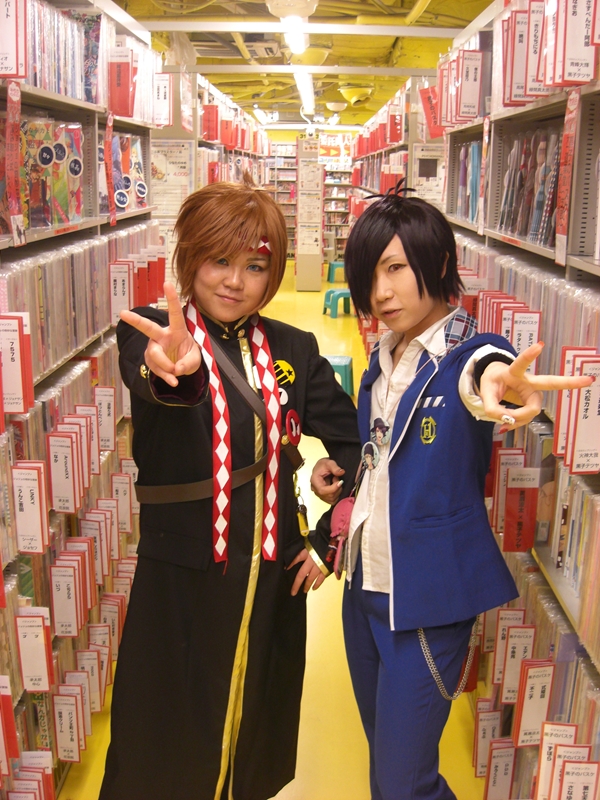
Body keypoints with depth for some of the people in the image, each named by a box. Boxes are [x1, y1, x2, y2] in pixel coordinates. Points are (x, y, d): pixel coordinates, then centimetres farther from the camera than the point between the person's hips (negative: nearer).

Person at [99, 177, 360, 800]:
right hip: (180, 580, -3)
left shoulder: (292, 350, 0)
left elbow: (354, 445, 4)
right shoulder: (153, 331, -10)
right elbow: (143, 371, -35)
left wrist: (328, 539, -3)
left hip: (275, 576, 3)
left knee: (257, 732, 22)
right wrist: (171, 367, -57)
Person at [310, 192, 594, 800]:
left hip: (429, 595, -7)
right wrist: (334, 469, -1)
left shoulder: (466, 352, -14)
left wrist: (496, 378, -63)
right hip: (365, 584, 7)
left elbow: (480, 365, -40)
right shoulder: (382, 360, 6)